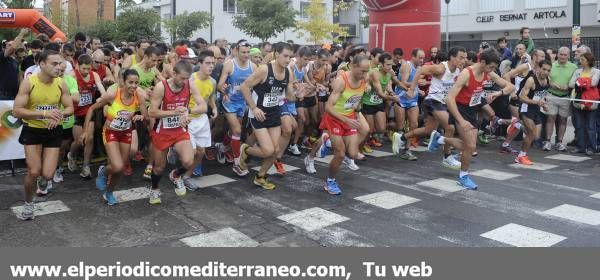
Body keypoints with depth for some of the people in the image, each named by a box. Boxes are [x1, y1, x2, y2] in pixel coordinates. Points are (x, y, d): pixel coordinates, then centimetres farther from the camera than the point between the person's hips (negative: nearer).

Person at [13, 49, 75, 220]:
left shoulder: (61, 84, -8)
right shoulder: (29, 82, -16)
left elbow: (70, 108, 0)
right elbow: (16, 111, -20)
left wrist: (59, 115, -24)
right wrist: (44, 113, -33)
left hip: (53, 131, 2)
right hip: (32, 130, -2)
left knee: (48, 174, -5)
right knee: (33, 172, -9)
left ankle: (44, 178, 35)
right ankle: (28, 203, 20)